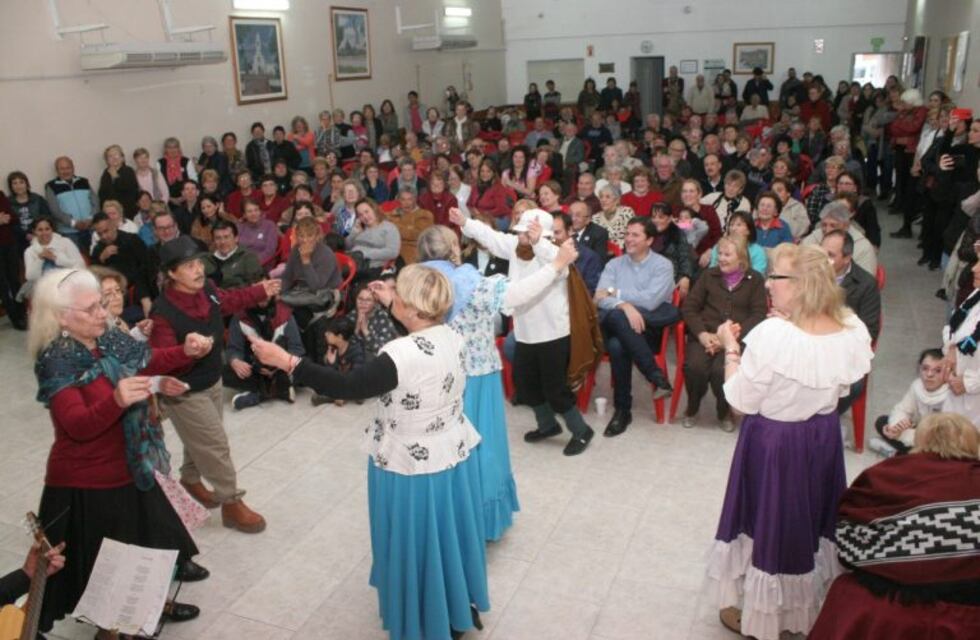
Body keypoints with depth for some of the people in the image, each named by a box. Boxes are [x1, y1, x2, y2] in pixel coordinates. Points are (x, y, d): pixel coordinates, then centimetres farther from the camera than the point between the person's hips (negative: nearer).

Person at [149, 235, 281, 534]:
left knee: (201, 440, 27)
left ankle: (190, 478, 53)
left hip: (211, 381, 8)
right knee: (216, 446, 0)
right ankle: (232, 504, 17)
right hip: (185, 393, -8)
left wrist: (261, 291, 14)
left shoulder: (206, 290, -9)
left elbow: (230, 301, 15)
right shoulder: (163, 313, -32)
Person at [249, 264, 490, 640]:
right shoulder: (453, 339, -7)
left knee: (419, 547, 15)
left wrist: (286, 361, -20)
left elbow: (345, 387, -26)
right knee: (447, 537, 25)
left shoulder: (402, 355, -29)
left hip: (413, 468, -7)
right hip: (454, 456, 7)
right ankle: (461, 609, 45)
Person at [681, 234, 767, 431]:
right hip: (706, 334, 2)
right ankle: (692, 409, 1)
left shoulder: (755, 279, 10)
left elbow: (759, 314, 0)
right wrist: (702, 334, -10)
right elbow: (689, 307, 8)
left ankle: (724, 411, 0)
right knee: (694, 366, -29)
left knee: (720, 370, -31)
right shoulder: (709, 275, 16)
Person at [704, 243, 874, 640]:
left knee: (767, 521, 14)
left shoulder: (772, 335, -29)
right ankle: (802, 606, 46)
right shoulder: (853, 329, -10)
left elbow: (741, 403, -21)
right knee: (810, 519, 25)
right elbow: (841, 386, 8)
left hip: (773, 442, -6)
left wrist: (730, 349, -10)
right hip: (824, 438, 6)